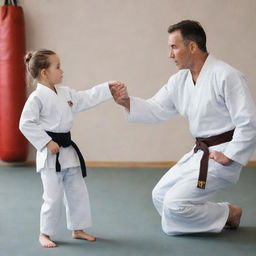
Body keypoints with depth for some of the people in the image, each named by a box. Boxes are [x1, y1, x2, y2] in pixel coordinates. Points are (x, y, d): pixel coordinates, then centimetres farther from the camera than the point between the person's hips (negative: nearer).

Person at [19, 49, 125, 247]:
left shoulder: (65, 93, 9)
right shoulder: (37, 97, -15)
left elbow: (87, 98, 14)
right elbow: (26, 124, -17)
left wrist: (108, 88, 6)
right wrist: (47, 142, -18)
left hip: (68, 150, 8)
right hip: (50, 154, -8)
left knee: (78, 192, 14)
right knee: (53, 196, -4)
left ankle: (78, 229, 29)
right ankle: (45, 234, 14)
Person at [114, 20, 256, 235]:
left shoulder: (226, 76, -21)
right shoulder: (179, 81, 5)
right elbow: (156, 110, 5)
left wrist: (229, 155, -17)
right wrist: (128, 103, -12)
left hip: (220, 155, -9)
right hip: (200, 152, 9)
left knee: (175, 203, -13)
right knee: (161, 195, 11)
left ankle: (228, 214, 9)